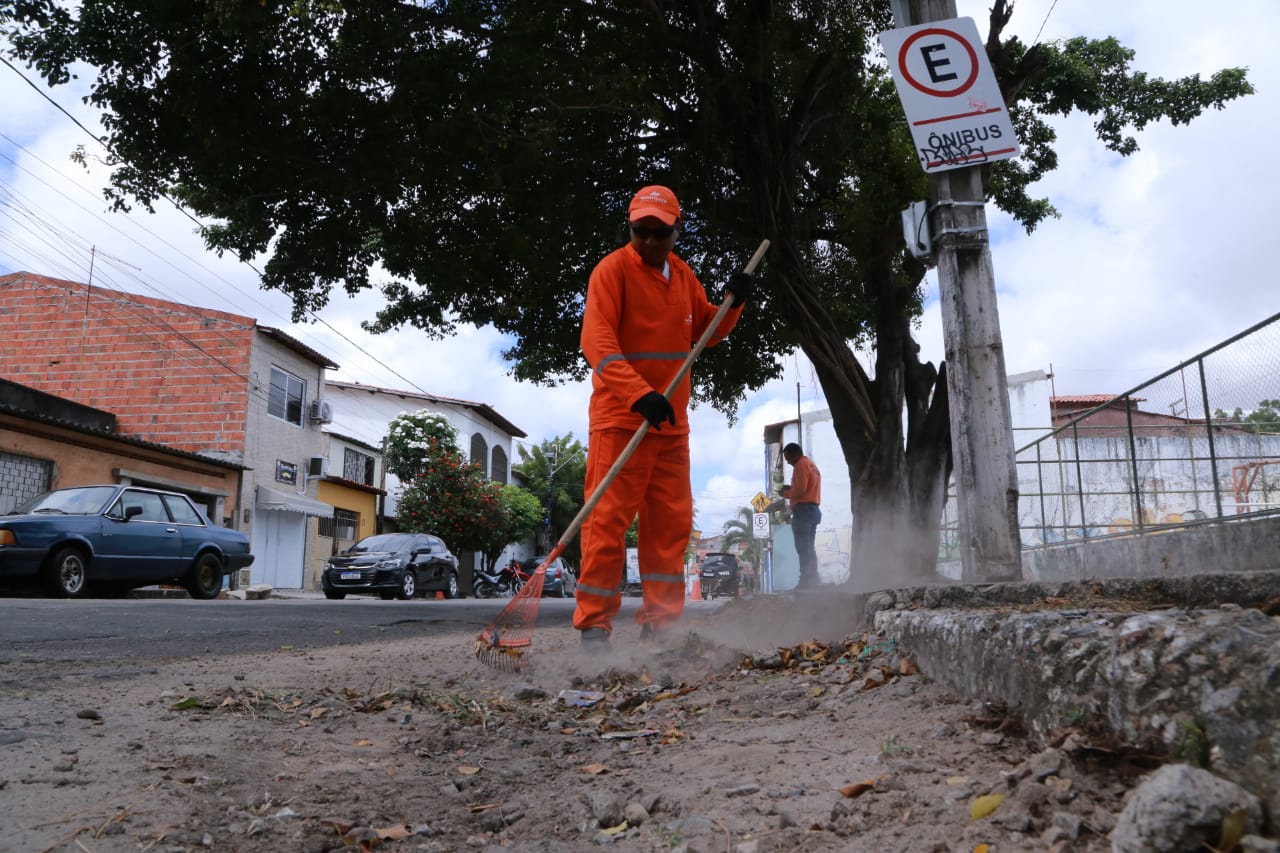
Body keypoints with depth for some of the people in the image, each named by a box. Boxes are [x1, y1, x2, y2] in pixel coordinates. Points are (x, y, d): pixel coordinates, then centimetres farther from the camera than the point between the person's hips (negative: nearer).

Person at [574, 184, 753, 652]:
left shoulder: (682, 274, 12)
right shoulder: (612, 270, -9)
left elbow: (705, 330, 21)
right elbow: (598, 342, -20)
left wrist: (732, 302, 1)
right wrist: (640, 394, -33)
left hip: (671, 420, 7)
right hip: (620, 418, -7)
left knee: (672, 521, 8)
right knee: (609, 518, -5)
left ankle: (660, 622, 18)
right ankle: (593, 624, 3)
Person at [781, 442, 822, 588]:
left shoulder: (801, 465, -9)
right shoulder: (811, 464, 22)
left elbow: (800, 489, -19)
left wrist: (786, 493, -3)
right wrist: (790, 489, 14)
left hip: (803, 509, -10)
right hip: (813, 509, 10)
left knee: (803, 548, -12)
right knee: (809, 548, 13)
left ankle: (806, 581, -15)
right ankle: (813, 579, 13)